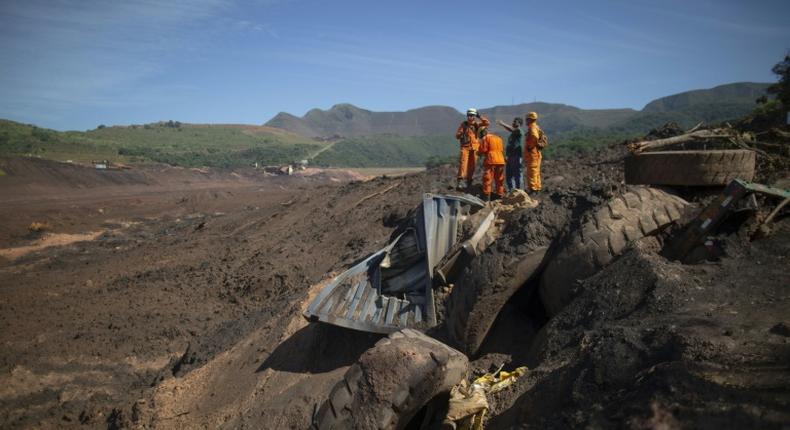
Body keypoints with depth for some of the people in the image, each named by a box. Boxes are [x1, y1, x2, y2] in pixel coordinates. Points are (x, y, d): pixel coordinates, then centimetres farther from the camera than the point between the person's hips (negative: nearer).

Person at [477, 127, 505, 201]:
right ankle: (499, 195, 14)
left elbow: (483, 150, -6)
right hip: (500, 161, 6)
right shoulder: (498, 138, 21)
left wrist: (481, 153, 13)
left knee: (487, 179, -5)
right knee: (499, 179, 11)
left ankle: (486, 196, -11)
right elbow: (502, 150, 20)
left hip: (490, 160, -6)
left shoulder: (485, 138, 0)